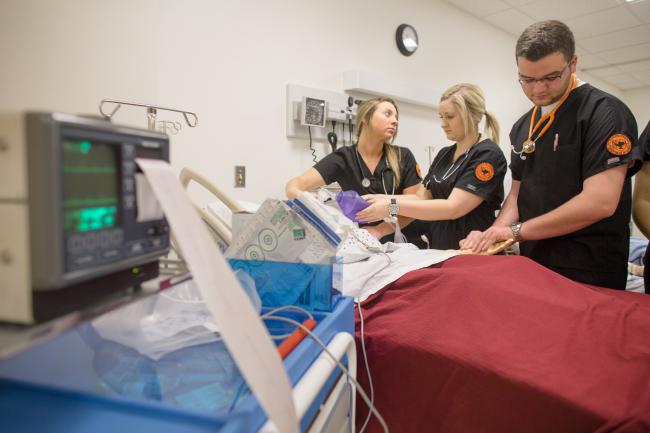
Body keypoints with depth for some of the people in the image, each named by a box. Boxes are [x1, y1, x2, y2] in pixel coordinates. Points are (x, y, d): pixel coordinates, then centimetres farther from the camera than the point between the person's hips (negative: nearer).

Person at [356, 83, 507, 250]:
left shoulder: (488, 155, -11)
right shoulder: (444, 154, 12)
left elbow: (453, 208, -21)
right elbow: (421, 197, 7)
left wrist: (392, 206, -24)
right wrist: (383, 199, -10)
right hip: (439, 250, 6)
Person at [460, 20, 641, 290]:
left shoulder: (605, 113, -12)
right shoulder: (521, 127, 9)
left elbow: (600, 202, -22)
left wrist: (517, 231, -17)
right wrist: (494, 233, -7)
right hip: (533, 267, 6)